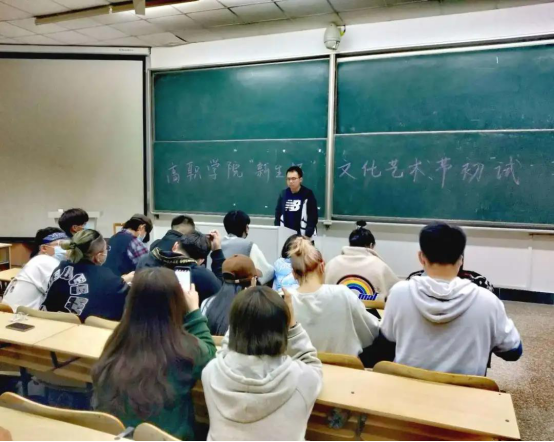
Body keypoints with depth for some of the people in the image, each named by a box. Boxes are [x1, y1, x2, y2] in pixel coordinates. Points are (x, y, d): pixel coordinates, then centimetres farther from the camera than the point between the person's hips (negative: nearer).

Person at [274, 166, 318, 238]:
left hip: (304, 237, -3)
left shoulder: (308, 195, -6)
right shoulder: (283, 194, 5)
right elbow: (278, 215, 10)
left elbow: (313, 218, -9)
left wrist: (307, 235, -18)